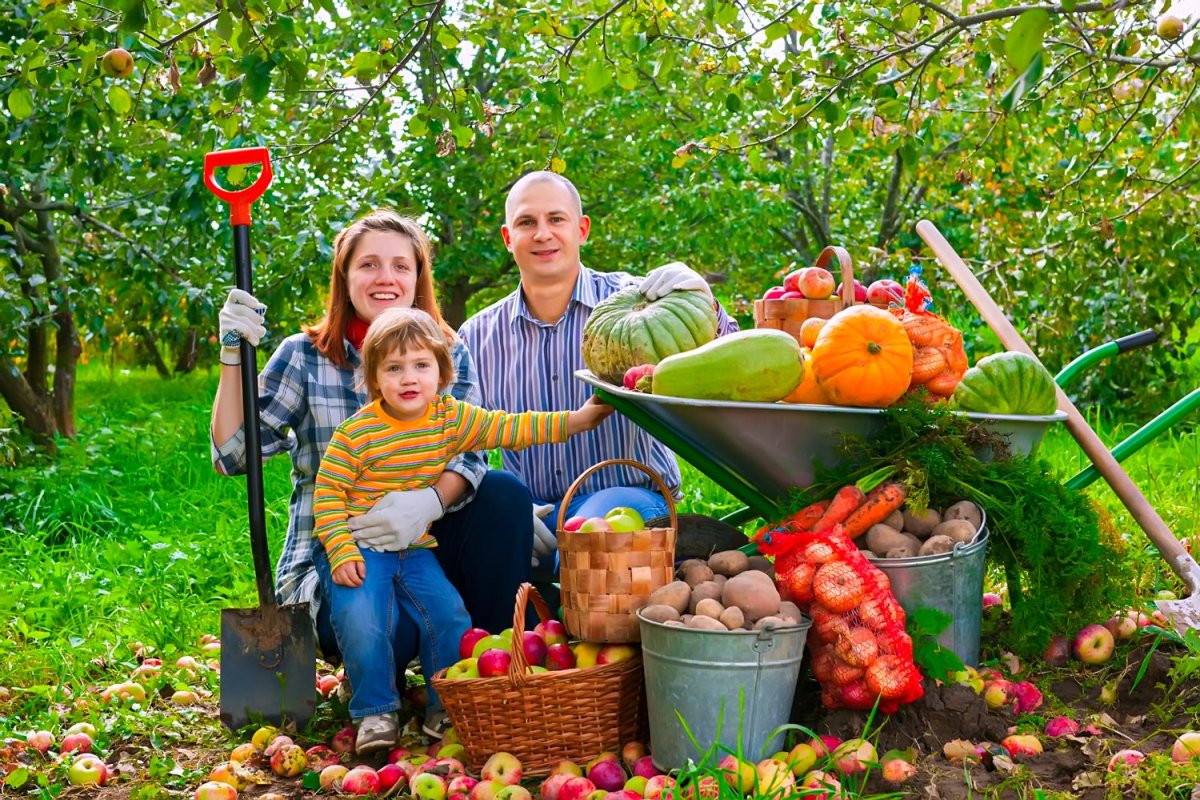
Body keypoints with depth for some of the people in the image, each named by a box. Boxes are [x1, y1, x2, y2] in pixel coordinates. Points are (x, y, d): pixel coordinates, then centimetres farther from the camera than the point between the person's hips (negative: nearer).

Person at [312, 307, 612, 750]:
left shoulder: (452, 418, -1)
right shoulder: (356, 432, -14)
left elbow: (510, 429, -3)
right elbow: (328, 492, -10)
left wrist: (575, 419, -11)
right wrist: (342, 552, -20)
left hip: (416, 551, 4)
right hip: (360, 549, -4)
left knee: (451, 618, -6)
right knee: (360, 622, -23)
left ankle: (448, 706, 14)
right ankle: (376, 710, -3)